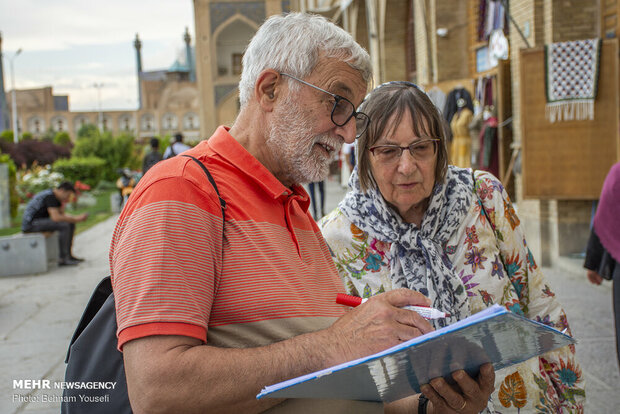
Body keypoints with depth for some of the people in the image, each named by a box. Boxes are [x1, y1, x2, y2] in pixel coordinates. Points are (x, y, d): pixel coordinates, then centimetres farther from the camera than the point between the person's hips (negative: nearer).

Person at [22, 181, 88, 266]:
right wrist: (75, 219, -21)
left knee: (70, 224, 8)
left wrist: (77, 217, -3)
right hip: (30, 224, -10)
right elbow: (56, 218, -30)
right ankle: (63, 259, -21)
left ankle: (68, 255, 9)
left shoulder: (55, 196, 10)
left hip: (39, 222, 10)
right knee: (64, 225, -25)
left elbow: (62, 214, 14)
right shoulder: (50, 197, -21)